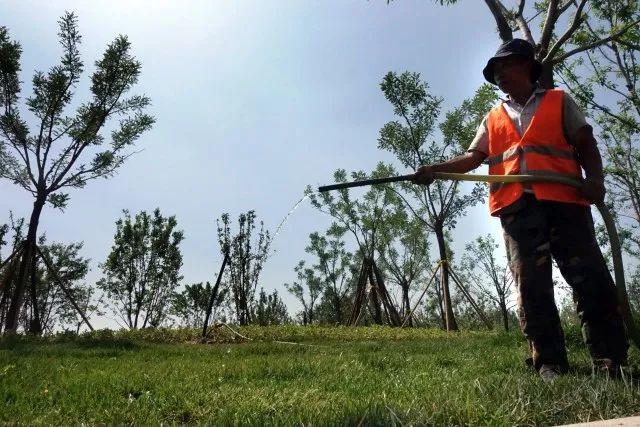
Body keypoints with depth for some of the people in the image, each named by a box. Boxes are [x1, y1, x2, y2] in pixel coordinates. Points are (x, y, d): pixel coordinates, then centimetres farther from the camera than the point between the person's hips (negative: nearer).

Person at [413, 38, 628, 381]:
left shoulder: (559, 102, 19)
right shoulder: (492, 119, 25)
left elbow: (586, 144, 12)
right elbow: (472, 157, 12)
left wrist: (594, 177, -9)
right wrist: (435, 169, -6)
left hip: (564, 200, -2)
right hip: (516, 207, 2)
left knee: (591, 279, -7)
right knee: (531, 289, -3)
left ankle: (609, 363, 2)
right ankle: (550, 365, 2)